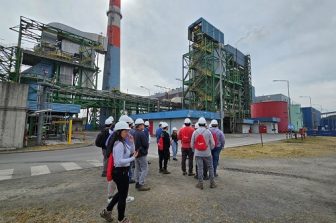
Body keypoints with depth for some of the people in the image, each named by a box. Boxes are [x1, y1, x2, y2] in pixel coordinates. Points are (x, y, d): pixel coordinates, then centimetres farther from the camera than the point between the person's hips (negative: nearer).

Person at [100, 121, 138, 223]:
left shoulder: (123, 143, 7)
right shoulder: (119, 144, -24)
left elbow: (131, 151, 13)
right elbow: (119, 161, -30)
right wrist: (133, 158, -27)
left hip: (122, 172, 10)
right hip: (121, 172, -10)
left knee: (121, 193, 27)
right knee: (123, 195, 10)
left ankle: (107, 211, 42)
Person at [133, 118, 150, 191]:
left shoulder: (134, 133, 6)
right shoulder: (142, 134, -20)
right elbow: (146, 144, -19)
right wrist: (146, 147, 0)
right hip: (142, 154, -9)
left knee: (138, 168, 17)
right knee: (144, 169, -1)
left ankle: (137, 182, 26)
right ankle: (141, 185, 0)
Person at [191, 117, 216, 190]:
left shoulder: (195, 132, -3)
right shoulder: (208, 132, -6)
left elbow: (192, 144, 2)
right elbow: (212, 143, -3)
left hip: (198, 153, 1)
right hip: (207, 153, -1)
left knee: (200, 168, 7)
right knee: (210, 167, 14)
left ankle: (200, 183, 13)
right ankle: (212, 183, 20)